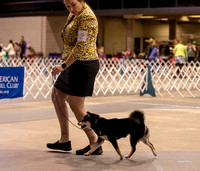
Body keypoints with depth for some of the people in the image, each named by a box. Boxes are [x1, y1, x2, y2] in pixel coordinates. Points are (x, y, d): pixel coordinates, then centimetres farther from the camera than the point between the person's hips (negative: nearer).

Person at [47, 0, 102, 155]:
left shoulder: (86, 16, -18)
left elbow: (81, 47, -24)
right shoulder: (74, 15, 13)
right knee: (57, 96, 15)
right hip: (74, 64, 11)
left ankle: (95, 144, 1)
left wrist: (64, 65, -22)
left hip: (84, 64, -11)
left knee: (76, 105, -8)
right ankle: (65, 141, 21)